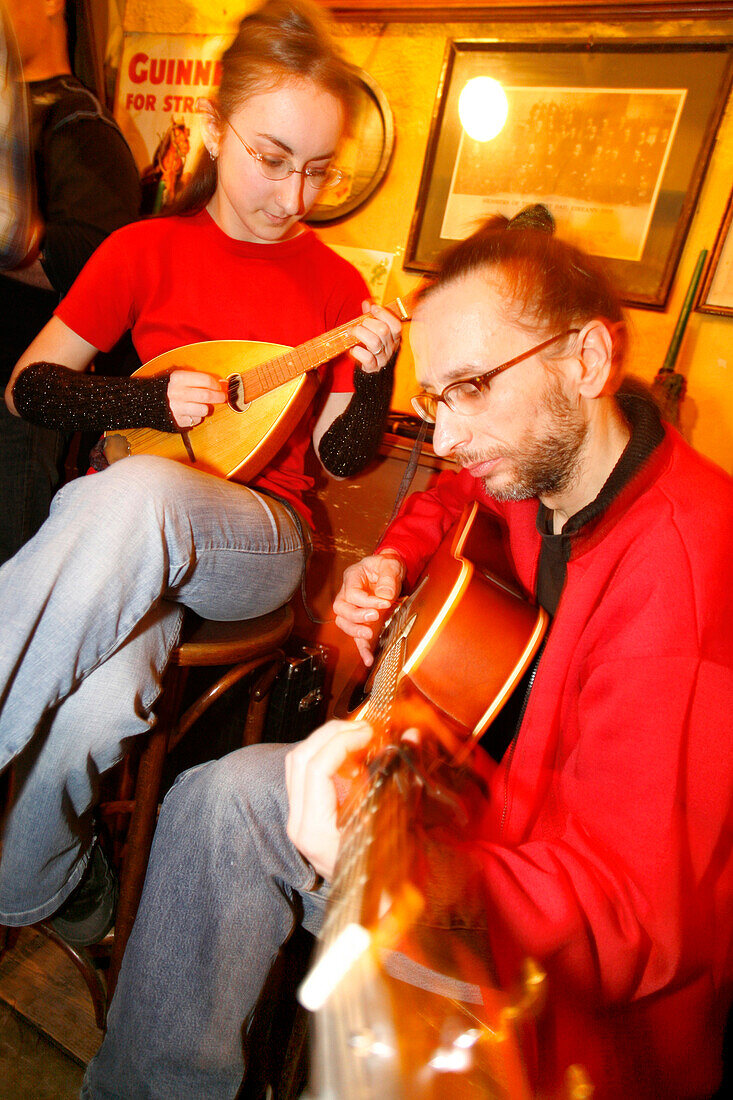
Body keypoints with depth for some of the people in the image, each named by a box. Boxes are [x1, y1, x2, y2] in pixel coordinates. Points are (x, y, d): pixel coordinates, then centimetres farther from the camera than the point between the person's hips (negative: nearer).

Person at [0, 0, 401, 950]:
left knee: (141, 495, -37)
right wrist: (153, 399, -10)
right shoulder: (148, 249, 6)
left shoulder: (337, 285, 6)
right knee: (95, 710, -34)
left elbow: (344, 458, 7)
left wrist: (375, 378, -14)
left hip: (258, 534, 0)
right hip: (117, 517, 1)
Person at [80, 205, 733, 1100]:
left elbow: (621, 924, -31)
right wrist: (395, 562, 2)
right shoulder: (542, 458, -3)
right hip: (503, 810, 8)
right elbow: (450, 493, 22)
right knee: (223, 794, -1)